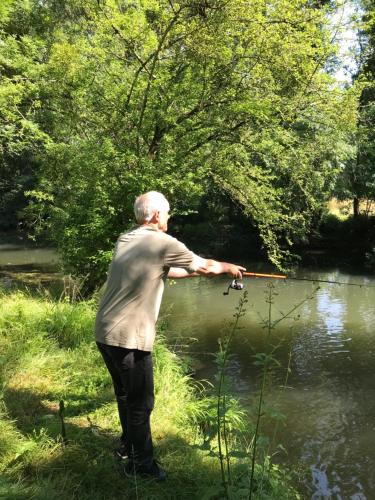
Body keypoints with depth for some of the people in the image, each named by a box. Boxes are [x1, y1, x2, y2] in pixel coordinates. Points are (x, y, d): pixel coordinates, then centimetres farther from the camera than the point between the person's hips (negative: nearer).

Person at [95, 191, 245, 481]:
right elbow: (205, 266, 1)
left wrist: (198, 272, 26)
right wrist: (229, 268, 20)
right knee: (140, 401, 7)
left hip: (105, 332, 9)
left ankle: (128, 445, 42)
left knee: (126, 394, 24)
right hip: (129, 338, -8)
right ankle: (141, 462, 23)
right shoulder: (163, 243, -12)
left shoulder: (125, 240, 11)